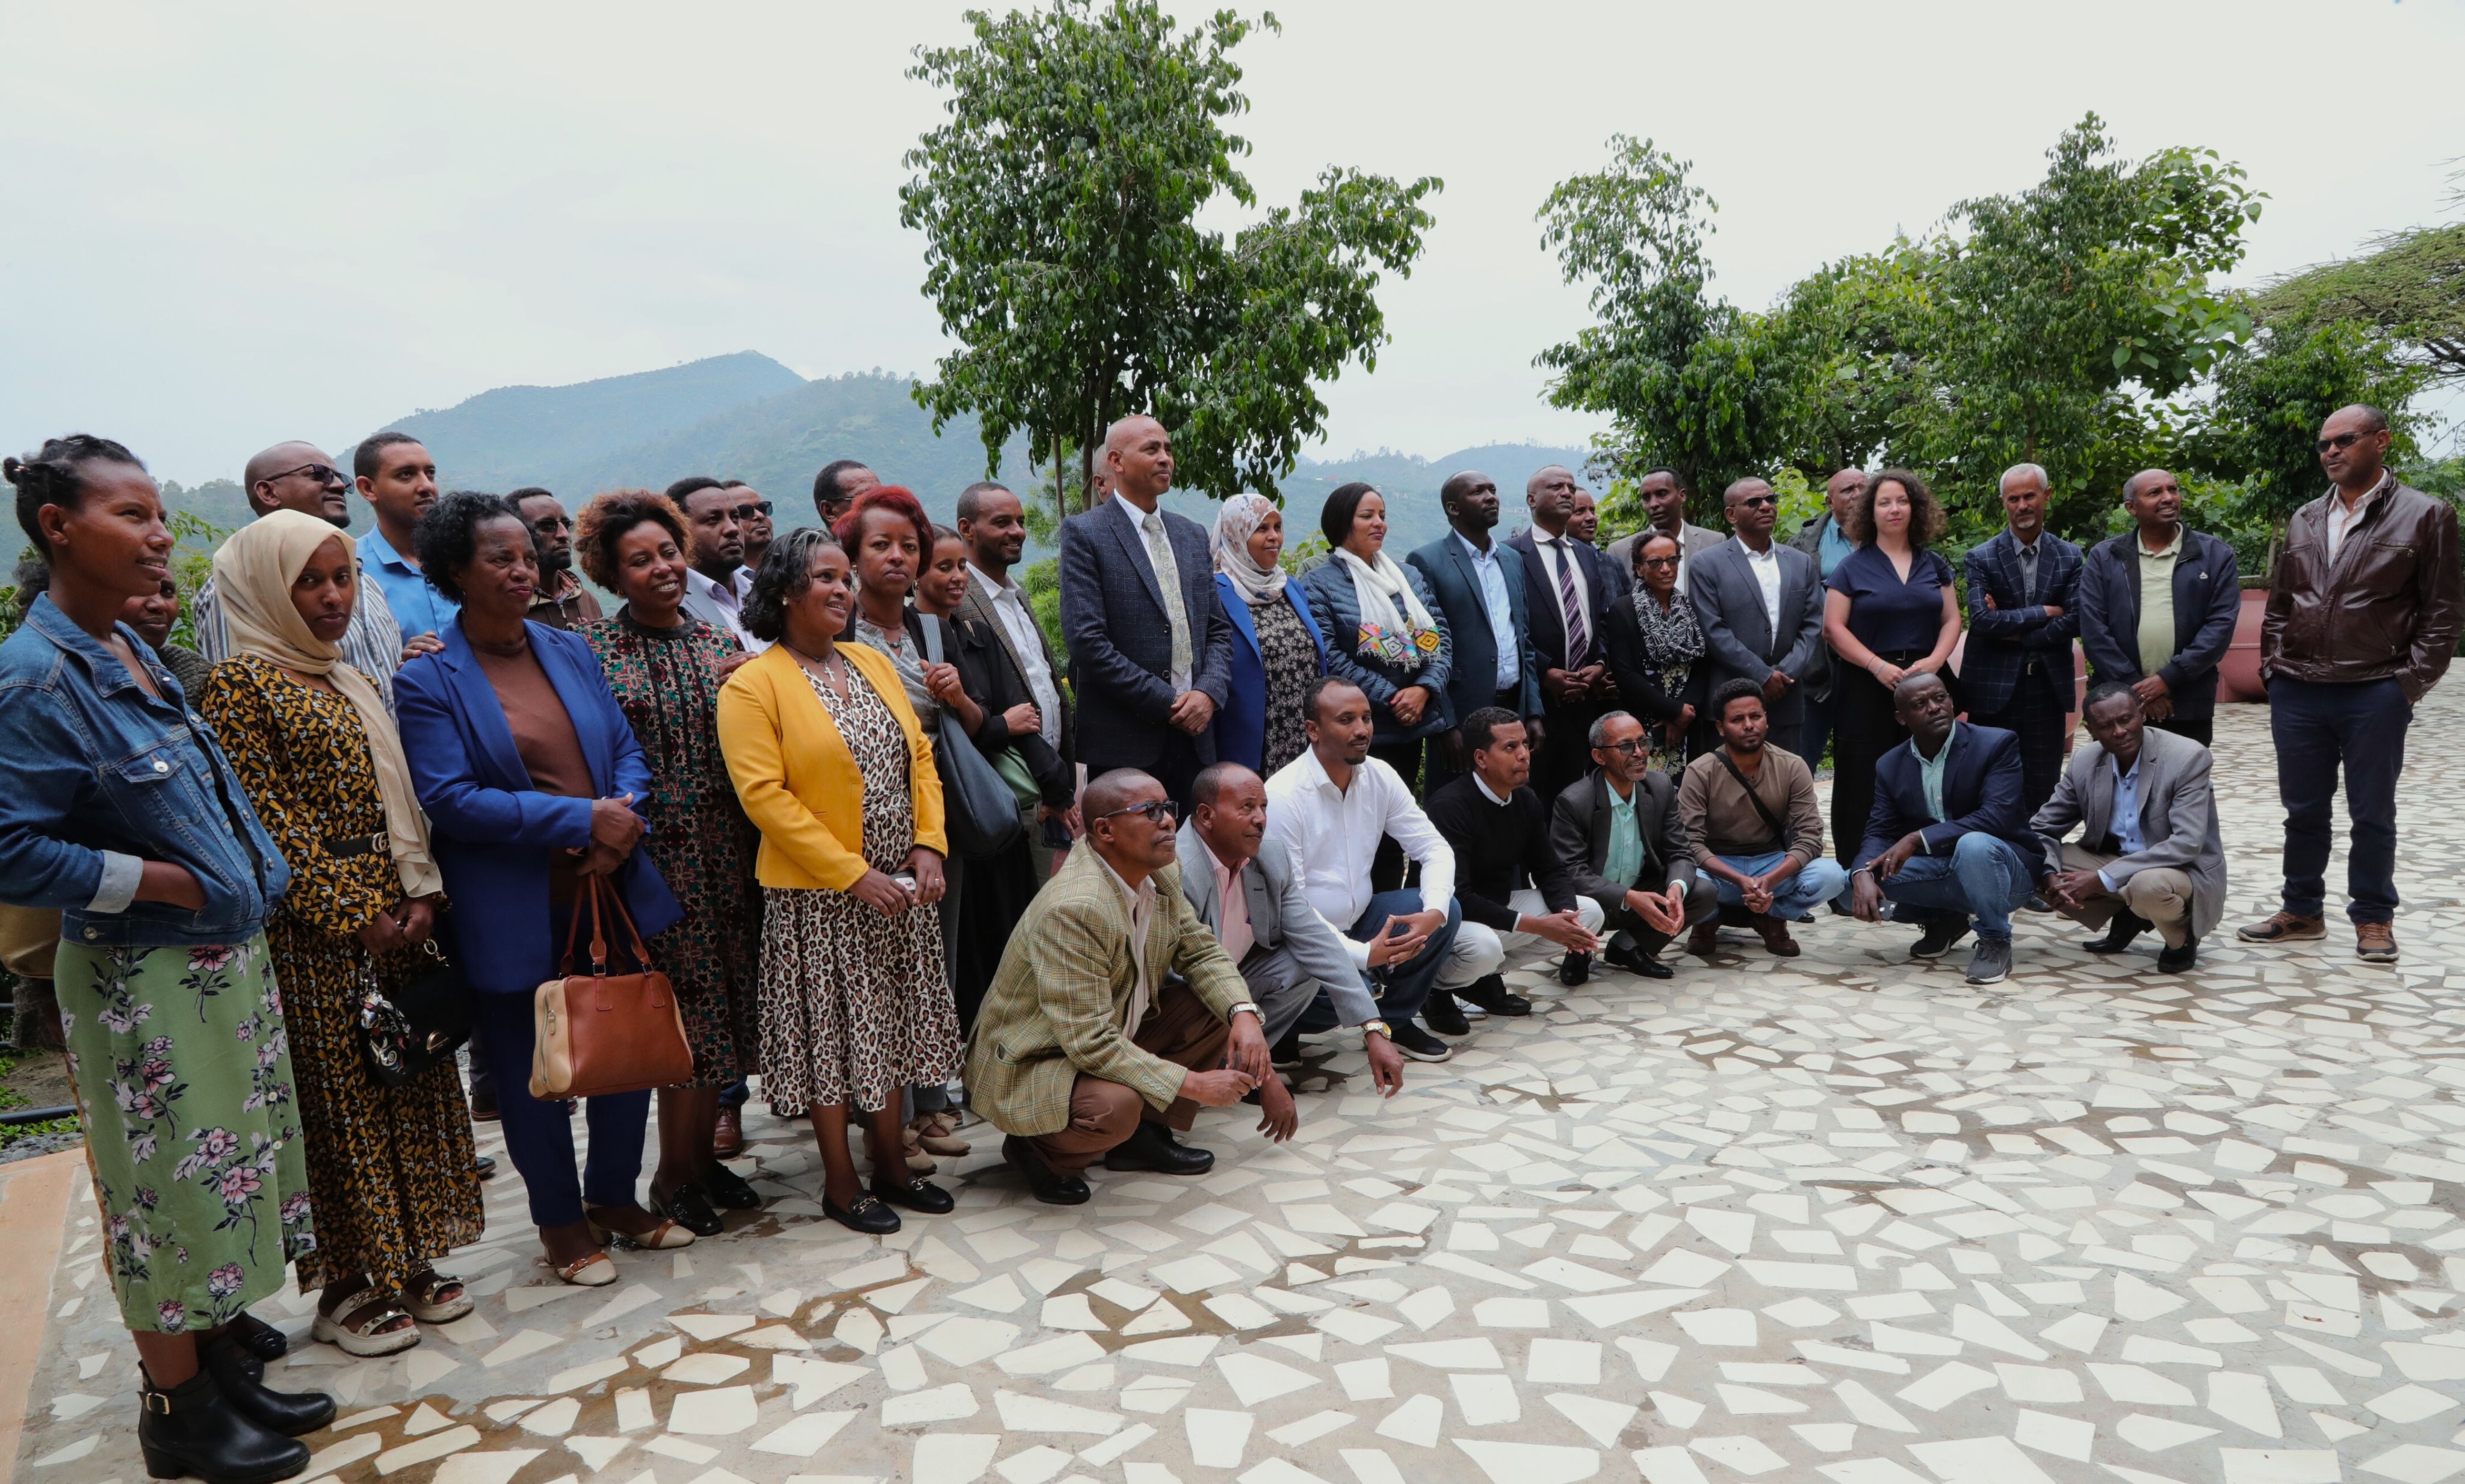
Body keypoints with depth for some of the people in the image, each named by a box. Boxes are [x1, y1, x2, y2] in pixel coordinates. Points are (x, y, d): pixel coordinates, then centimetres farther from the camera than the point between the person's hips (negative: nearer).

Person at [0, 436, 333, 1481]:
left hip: (224, 962, 8)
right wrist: (163, 882, -17)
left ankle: (229, 1367, 34)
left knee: (228, 1175, 18)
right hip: (143, 984, -8)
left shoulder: (130, 651, 7)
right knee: (172, 1189, 5)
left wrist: (252, 877, 7)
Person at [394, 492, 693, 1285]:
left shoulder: (572, 651, 7)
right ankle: (561, 1221, 29)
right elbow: (449, 800, -17)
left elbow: (627, 748, 8)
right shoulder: (426, 681, -9)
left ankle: (615, 1195, 35)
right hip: (514, 916, -5)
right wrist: (582, 819, -20)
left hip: (610, 891, 5)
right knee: (531, 1074, 10)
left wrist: (625, 821, -12)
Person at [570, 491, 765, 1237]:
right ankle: (673, 1176, 18)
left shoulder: (718, 643, 9)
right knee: (686, 1014, 1)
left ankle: (702, 1156, 27)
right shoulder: (592, 646, -3)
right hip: (653, 858, -4)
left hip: (727, 858, 5)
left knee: (724, 1006, 11)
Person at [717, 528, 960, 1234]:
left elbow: (920, 756, 10)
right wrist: (853, 874, -18)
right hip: (819, 895, -6)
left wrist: (930, 845, -4)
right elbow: (764, 796, -16)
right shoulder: (753, 685, -10)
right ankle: (841, 1182, 20)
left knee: (891, 1025, 14)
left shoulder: (874, 662, 10)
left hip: (901, 886, 6)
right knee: (831, 1032, 5)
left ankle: (892, 1164, 28)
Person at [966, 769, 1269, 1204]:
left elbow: (1202, 951, 5)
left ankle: (1146, 1133, 9)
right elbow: (1091, 1044, -34)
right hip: (1029, 1066, -9)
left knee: (1220, 1007, -3)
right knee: (1115, 1104, -36)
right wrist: (1193, 1085, -31)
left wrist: (1244, 1014, -16)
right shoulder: (1073, 910, -32)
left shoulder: (1161, 876, -5)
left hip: (1115, 1032, 9)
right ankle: (1037, 1149, -3)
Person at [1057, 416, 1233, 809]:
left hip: (1193, 735, 5)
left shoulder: (1193, 536, 16)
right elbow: (1086, 640, -13)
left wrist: (1209, 693, -4)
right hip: (1124, 743, -5)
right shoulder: (1084, 533, -3)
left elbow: (1218, 628, 16)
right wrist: (1166, 702, -13)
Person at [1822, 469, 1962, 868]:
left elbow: (1952, 619, 11)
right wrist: (1878, 665, -14)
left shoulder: (1934, 564, 13)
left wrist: (1934, 660, -8)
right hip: (1866, 689, -3)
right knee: (1865, 786, -3)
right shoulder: (1853, 567, 3)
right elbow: (1834, 628, -3)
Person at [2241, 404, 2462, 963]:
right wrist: (2273, 668, 6)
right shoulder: (2304, 521, 11)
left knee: (2373, 814, 6)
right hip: (2296, 693, 4)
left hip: (2375, 694, -4)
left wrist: (2410, 683, -9)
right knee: (2304, 811, 12)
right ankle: (2302, 911, 24)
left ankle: (2373, 918, 18)